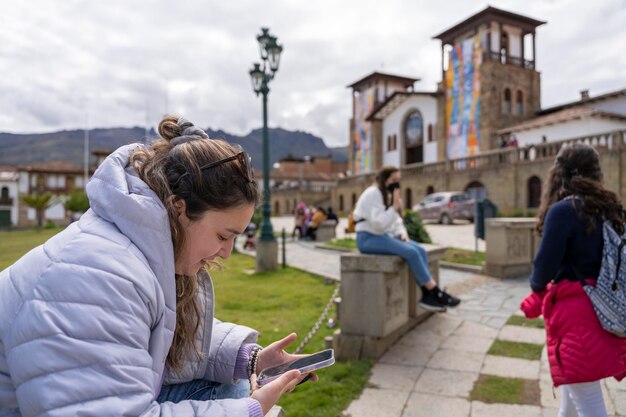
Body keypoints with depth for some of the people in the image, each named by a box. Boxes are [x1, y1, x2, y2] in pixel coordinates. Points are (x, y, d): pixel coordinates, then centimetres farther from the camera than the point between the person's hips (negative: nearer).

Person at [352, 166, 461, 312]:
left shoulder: (389, 195, 17)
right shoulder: (372, 194, -13)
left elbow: (395, 221, 18)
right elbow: (378, 223, -23)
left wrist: (402, 233, -2)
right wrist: (395, 207, -23)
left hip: (384, 235, 9)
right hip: (369, 238, -9)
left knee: (420, 250, -12)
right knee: (411, 253, -25)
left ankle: (426, 295, -13)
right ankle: (435, 292, -14)